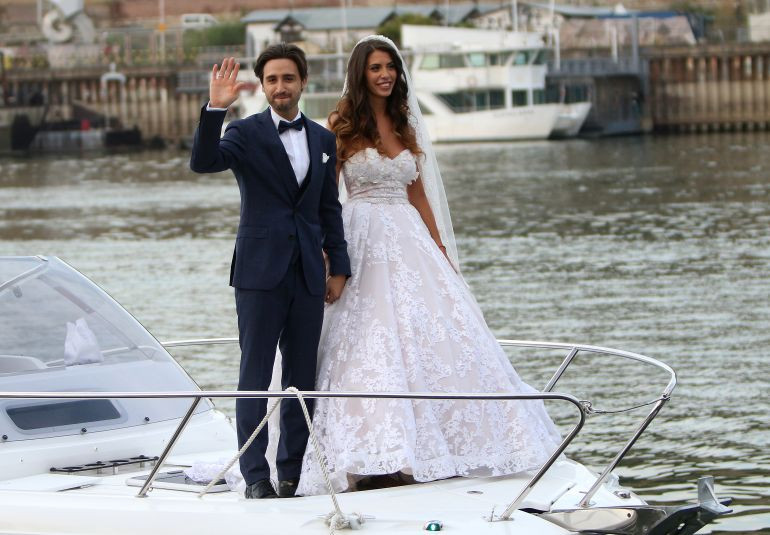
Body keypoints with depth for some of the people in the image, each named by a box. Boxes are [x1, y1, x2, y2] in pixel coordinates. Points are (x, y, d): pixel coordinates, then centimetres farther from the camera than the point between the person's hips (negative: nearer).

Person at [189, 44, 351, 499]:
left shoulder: (323, 139, 12)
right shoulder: (246, 133, -2)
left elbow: (329, 208, 16)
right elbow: (203, 162, -20)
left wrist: (339, 267, 11)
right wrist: (216, 109, -31)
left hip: (308, 275, 4)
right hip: (260, 273, -4)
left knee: (302, 380, 7)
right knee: (255, 377, -3)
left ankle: (294, 473, 13)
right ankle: (256, 475, -1)